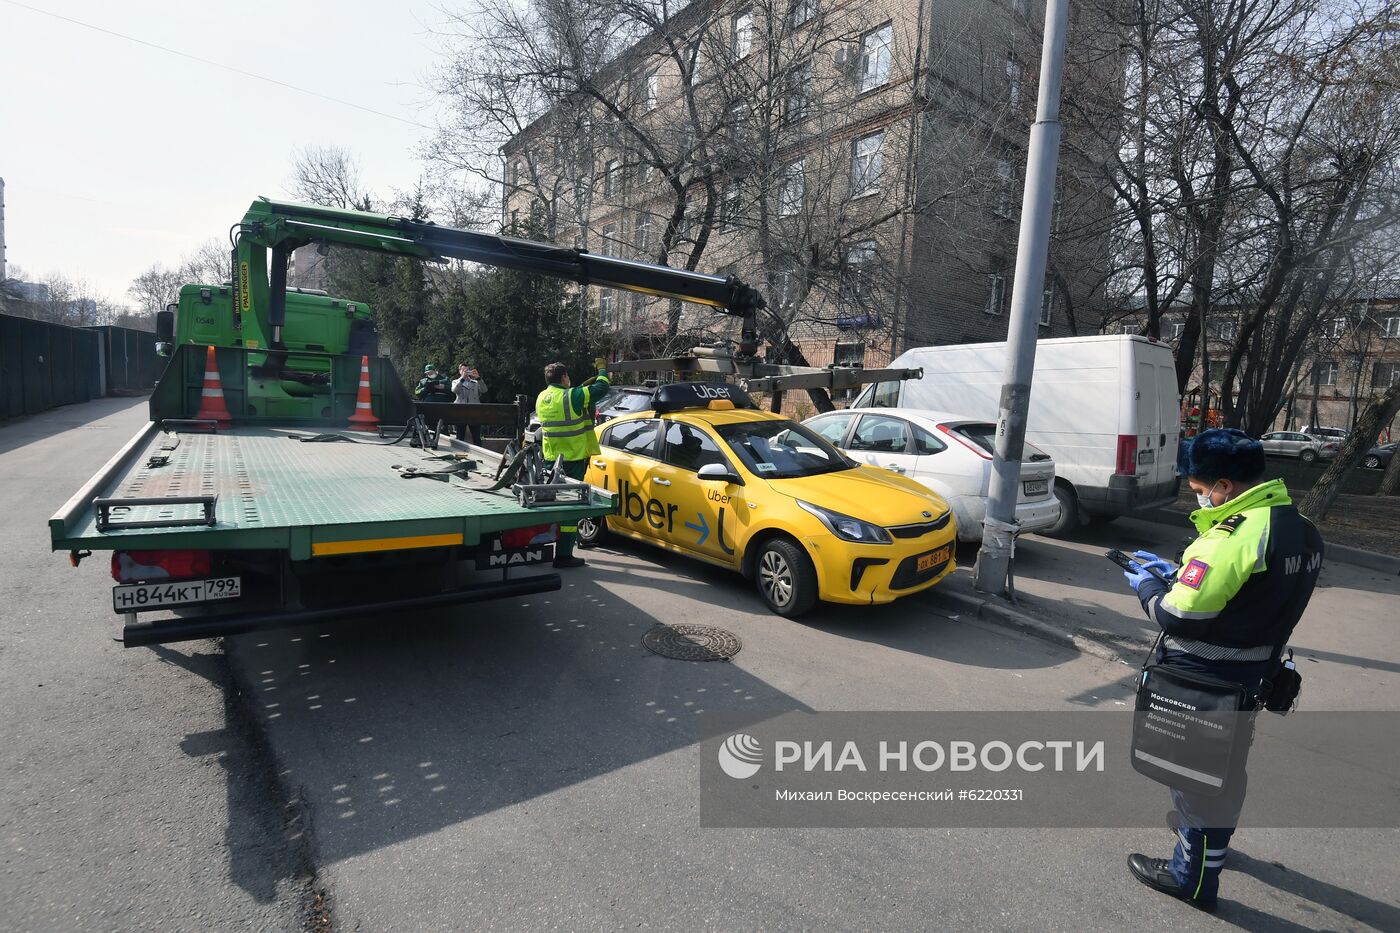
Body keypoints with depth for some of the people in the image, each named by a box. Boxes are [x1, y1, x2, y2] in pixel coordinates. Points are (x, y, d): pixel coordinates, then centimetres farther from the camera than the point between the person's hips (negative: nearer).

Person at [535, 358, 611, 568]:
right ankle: (564, 555, -3)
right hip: (572, 458, -7)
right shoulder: (572, 396, -14)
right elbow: (601, 387, -10)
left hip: (550, 458, 7)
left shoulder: (542, 398, 8)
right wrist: (602, 369, 8)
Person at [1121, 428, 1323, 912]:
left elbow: (1179, 617, -26)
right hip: (1251, 673, 9)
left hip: (1202, 680, -9)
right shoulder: (1302, 531, 2)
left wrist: (1148, 587, -8)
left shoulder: (1234, 536, -27)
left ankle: (1192, 876, 23)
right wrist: (1175, 571, 7)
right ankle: (1212, 835, 49)